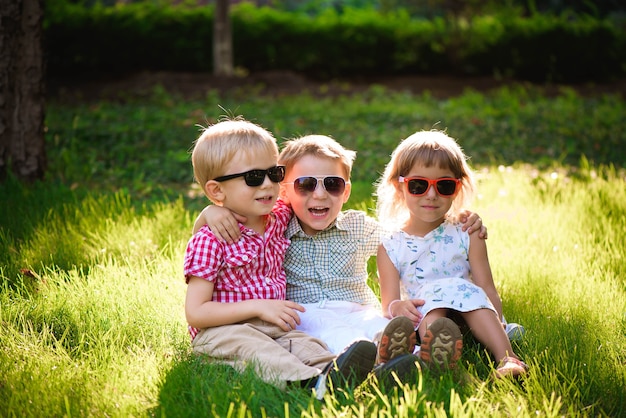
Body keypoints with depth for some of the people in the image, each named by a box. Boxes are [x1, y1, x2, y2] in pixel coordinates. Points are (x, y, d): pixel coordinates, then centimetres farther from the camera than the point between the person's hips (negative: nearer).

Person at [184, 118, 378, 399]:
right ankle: (311, 382, -60)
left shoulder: (278, 218, 12)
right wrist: (258, 306, -17)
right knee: (249, 344, -36)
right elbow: (195, 313, -13)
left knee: (305, 344, -24)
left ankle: (330, 370, -56)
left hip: (274, 328, 6)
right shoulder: (210, 241, -9)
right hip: (222, 332, -6)